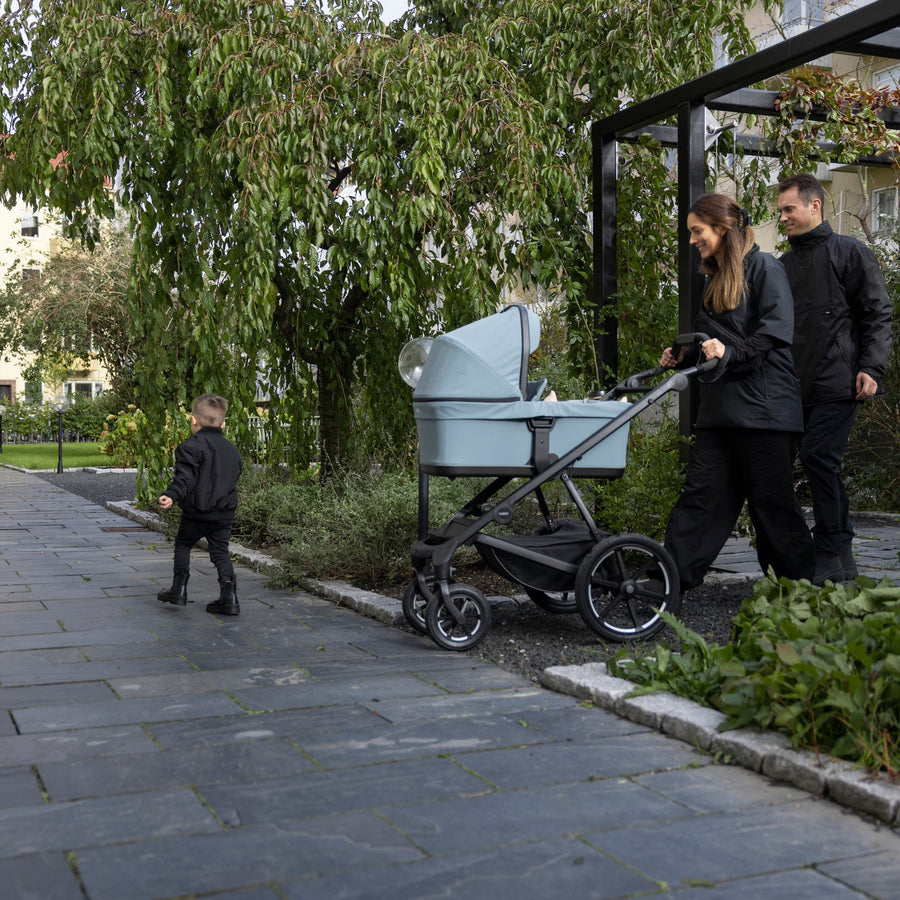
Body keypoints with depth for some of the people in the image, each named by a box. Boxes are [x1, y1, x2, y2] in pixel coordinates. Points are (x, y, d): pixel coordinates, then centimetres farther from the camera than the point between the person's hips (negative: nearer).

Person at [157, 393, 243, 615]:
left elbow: (186, 477, -21)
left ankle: (179, 590, 17)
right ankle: (229, 598, -4)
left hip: (197, 513, -5)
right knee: (220, 552, 8)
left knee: (183, 544, 16)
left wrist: (171, 495, -31)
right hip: (225, 513, 5)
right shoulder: (232, 449, 13)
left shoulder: (191, 446, -8)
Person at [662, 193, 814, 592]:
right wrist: (682, 357, 9)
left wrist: (731, 352, -23)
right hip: (720, 407, 7)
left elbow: (777, 330, -15)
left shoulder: (763, 267, -4)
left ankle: (803, 582, 13)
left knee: (771, 498, -1)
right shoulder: (715, 279, 20)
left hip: (763, 405, -7)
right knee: (700, 491, 3)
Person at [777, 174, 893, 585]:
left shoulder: (848, 252, 1)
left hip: (839, 382, -6)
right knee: (822, 464, 6)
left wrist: (871, 368, -13)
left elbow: (878, 314, -2)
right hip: (802, 387, 6)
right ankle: (842, 559, 14)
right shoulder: (784, 265, 19)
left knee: (817, 456, -15)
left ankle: (829, 555, -7)